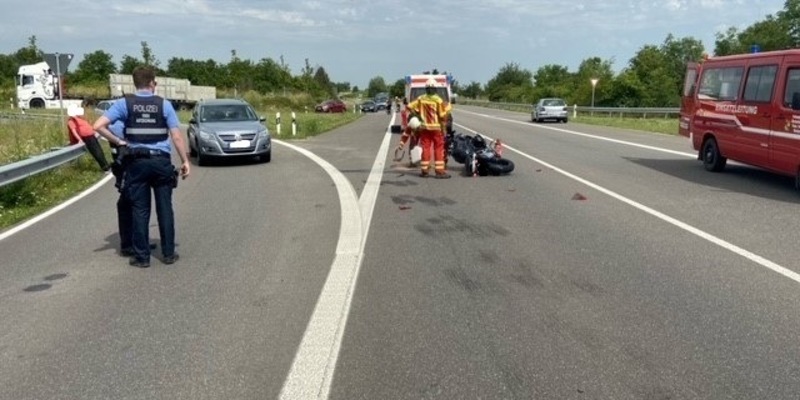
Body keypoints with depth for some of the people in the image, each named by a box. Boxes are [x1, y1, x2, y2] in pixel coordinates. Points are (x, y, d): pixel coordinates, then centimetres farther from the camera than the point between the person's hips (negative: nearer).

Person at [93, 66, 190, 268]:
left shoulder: (124, 103, 0)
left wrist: (118, 142, 2)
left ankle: (142, 256, 10)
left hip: (137, 162, 0)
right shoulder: (164, 104, 0)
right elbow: (176, 136, -4)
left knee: (140, 210, 6)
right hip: (161, 161, 0)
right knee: (165, 208, 8)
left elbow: (99, 125, -8)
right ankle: (169, 253, 13)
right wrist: (185, 161, 2)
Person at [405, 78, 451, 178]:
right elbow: (442, 116, -11)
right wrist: (443, 129, -1)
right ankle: (439, 171, -1)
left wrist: (417, 115, 12)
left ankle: (424, 170, 13)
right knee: (439, 149, 2)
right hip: (436, 127, -3)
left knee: (425, 148, 9)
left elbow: (410, 107, 1)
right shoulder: (438, 100, -11)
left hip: (424, 127, 3)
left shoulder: (420, 99, 0)